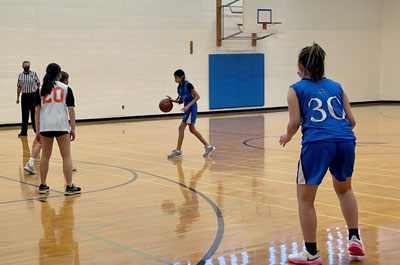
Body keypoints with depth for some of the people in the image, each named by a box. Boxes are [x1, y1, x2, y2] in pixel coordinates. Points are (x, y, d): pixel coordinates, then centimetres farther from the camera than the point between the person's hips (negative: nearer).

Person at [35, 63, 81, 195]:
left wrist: (38, 131, 9)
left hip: (45, 126, 2)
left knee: (45, 156, 13)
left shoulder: (41, 90, 9)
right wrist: (73, 129, 4)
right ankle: (69, 187, 3)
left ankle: (43, 186, 17)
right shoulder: (66, 88, 4)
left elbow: (37, 110, 5)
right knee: (66, 156, 4)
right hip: (61, 126, -2)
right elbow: (71, 109, 0)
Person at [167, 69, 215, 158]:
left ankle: (178, 151, -6)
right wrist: (172, 100, 1)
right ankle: (208, 146, 19)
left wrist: (188, 106, -25)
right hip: (187, 107, 9)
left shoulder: (188, 85, -15)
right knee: (192, 130, 12)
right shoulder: (179, 87, 10)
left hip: (191, 107, -9)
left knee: (181, 127, -10)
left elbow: (197, 96, -17)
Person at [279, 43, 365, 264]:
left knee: (305, 199, 12)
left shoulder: (296, 89, 12)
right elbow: (351, 121, 19)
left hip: (317, 143, -4)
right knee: (344, 189, 31)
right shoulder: (336, 86, 22)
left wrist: (287, 137, 22)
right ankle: (354, 238, 25)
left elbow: (294, 123, 2)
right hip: (346, 141, 4)